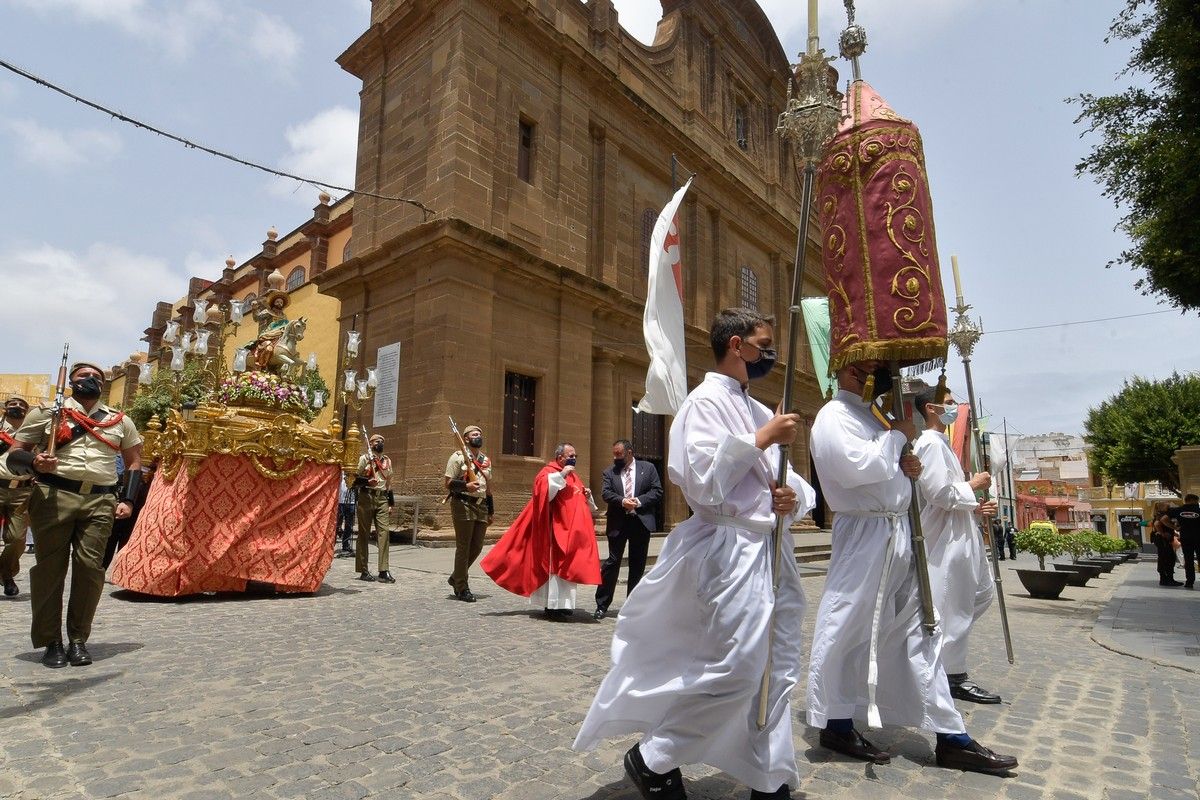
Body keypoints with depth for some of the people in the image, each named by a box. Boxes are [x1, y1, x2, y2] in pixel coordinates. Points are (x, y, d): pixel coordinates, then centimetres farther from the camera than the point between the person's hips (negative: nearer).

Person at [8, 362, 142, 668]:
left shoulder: (120, 421, 16)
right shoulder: (46, 413, 10)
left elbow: (134, 461, 19)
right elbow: (14, 454, 7)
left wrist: (128, 500, 7)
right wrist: (34, 462, -17)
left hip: (100, 502, 2)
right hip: (53, 496, -1)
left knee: (90, 567, -3)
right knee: (50, 566, 1)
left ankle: (78, 640, 9)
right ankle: (51, 642, 11)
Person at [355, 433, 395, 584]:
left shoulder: (387, 461, 17)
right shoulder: (364, 458, 2)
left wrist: (391, 502, 16)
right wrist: (367, 481, -21)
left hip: (382, 499, 4)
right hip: (366, 497, -4)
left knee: (384, 531, -7)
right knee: (364, 533, 2)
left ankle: (383, 571, -8)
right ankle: (364, 571, 9)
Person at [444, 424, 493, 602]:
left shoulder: (486, 460, 17)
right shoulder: (458, 457, -2)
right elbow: (447, 482, -7)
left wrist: (491, 511, 20)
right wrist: (465, 486, -24)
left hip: (481, 506, 7)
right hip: (463, 505, -7)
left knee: (477, 547, 8)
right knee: (463, 547, -2)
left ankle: (456, 577, 28)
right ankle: (462, 588, 7)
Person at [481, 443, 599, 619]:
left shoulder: (573, 475, 19)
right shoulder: (549, 471, -6)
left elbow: (580, 499, 27)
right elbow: (542, 487, -27)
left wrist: (587, 495, 6)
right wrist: (561, 475, -26)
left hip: (573, 531, 8)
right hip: (558, 529, -8)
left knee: (569, 566, 12)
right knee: (557, 565, -8)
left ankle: (564, 603, 22)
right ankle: (554, 606, -2)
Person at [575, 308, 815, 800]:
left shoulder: (759, 411, 17)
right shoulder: (706, 401, -8)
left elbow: (783, 482, 18)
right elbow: (702, 480, -20)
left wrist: (793, 497, -5)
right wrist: (760, 440, -16)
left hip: (770, 551, 9)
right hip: (729, 551, -8)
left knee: (776, 671, 12)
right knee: (735, 669, -10)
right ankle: (652, 759, 10)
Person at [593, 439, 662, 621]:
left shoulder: (648, 468, 5)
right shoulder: (610, 472, 7)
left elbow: (657, 491, -1)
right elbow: (605, 492, -5)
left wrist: (639, 501, -14)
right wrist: (622, 501, -22)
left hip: (641, 522, 1)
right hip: (618, 523, 0)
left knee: (638, 565, 8)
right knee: (612, 562, -1)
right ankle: (602, 605, 6)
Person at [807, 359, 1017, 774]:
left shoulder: (868, 414, 19)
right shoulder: (833, 416, -9)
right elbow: (857, 465, -24)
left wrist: (905, 466, 4)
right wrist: (898, 436, -9)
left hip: (899, 534, 10)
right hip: (864, 534, -9)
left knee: (919, 631, 11)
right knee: (845, 630, 0)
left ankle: (951, 737, 20)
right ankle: (836, 723, 17)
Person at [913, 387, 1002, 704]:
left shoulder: (940, 443, 17)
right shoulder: (930, 443, -16)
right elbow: (940, 493, -23)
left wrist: (974, 507, 9)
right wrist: (973, 486, -9)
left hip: (960, 535, 11)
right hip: (945, 539, -11)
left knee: (982, 592, 20)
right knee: (953, 607, -1)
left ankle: (946, 643, 27)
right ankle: (955, 677, 10)